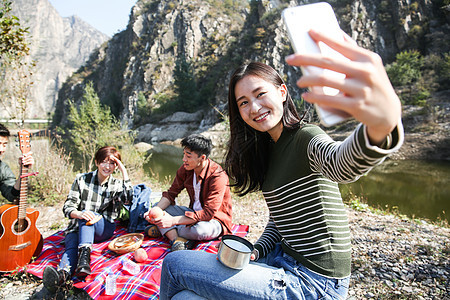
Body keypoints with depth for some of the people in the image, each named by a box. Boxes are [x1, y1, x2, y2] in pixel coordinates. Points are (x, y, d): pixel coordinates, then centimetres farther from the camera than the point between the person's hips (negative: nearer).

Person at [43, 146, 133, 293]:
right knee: (72, 247, -31)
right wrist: (78, 213, -25)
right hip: (78, 227, 1)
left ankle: (84, 255, -46)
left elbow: (128, 198, -17)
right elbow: (68, 206, 0)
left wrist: (124, 170, -16)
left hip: (105, 229, -1)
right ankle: (62, 274, -56)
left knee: (87, 216, -31)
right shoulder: (82, 179, 5)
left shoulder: (117, 185, 5)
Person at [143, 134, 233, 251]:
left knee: (200, 230, -39)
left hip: (215, 220, -6)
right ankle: (176, 239, -27)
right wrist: (157, 209, -20)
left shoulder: (218, 177, -28)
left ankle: (164, 231, -11)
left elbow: (208, 213, -31)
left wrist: (173, 221, -35)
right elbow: (171, 194, 1)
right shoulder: (186, 169, -7)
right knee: (158, 208, -5)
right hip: (194, 213, 7)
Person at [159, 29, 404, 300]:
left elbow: (343, 165, -43)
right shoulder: (268, 150, 8)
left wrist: (381, 125, -65)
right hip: (285, 262, 7)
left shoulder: (306, 138, -17)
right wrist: (254, 252, -2)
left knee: (174, 264, -6)